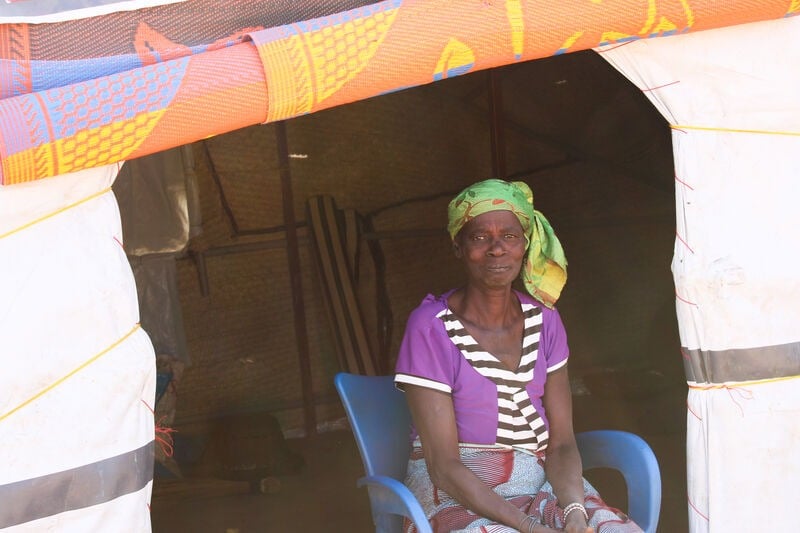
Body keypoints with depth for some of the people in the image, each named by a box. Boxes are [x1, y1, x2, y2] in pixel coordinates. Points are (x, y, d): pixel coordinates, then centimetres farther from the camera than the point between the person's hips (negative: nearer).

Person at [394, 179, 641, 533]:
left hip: (543, 485, 5)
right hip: (456, 498, -4)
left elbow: (562, 442, 2)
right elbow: (444, 467, -13)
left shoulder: (543, 320, 5)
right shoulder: (431, 327, -11)